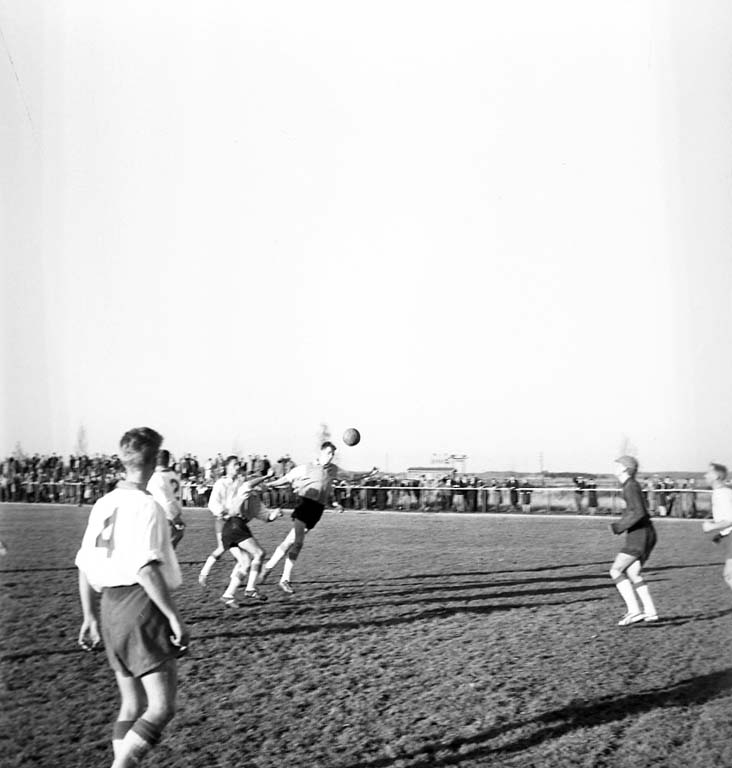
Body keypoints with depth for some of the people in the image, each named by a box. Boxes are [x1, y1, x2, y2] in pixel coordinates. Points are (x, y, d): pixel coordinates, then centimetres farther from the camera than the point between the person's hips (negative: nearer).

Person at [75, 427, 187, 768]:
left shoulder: (103, 504, 9)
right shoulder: (146, 506, -13)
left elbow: (84, 567, 12)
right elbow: (147, 569, -21)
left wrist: (90, 618, 21)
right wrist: (175, 617, -17)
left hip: (111, 606, 8)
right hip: (142, 605, -8)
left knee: (132, 706, 17)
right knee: (162, 709, -5)